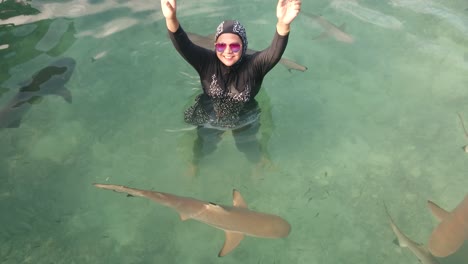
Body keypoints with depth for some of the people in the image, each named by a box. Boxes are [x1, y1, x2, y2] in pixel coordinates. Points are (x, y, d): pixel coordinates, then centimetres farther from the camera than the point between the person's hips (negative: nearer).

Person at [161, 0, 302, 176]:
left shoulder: (253, 65, -28)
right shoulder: (207, 61, -26)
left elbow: (275, 53, -48)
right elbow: (183, 46, -41)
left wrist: (283, 24, -71)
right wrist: (171, 19, -64)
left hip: (244, 119, 0)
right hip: (210, 116, 1)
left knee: (249, 147, 22)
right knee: (204, 145, 23)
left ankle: (258, 164, 59)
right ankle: (195, 163, 59)